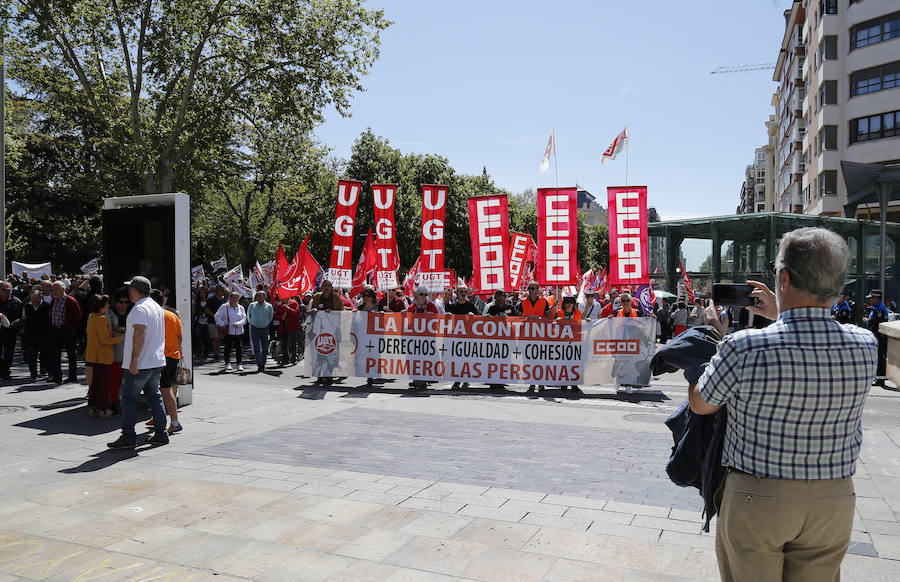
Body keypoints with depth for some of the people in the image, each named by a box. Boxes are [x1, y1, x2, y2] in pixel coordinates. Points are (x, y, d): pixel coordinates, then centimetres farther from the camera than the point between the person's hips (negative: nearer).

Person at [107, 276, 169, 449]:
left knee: (128, 398, -1)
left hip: (140, 364, -9)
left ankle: (128, 436, 1)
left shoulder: (139, 309, -15)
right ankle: (161, 434, 13)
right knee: (155, 397, 12)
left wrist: (134, 359, -24)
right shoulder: (157, 307, 15)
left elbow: (139, 335, -24)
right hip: (157, 362, 9)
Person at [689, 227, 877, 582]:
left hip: (754, 499, -3)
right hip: (833, 502, 4)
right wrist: (780, 315, 23)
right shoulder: (865, 346, -11)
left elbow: (699, 404, -5)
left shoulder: (743, 348, -24)